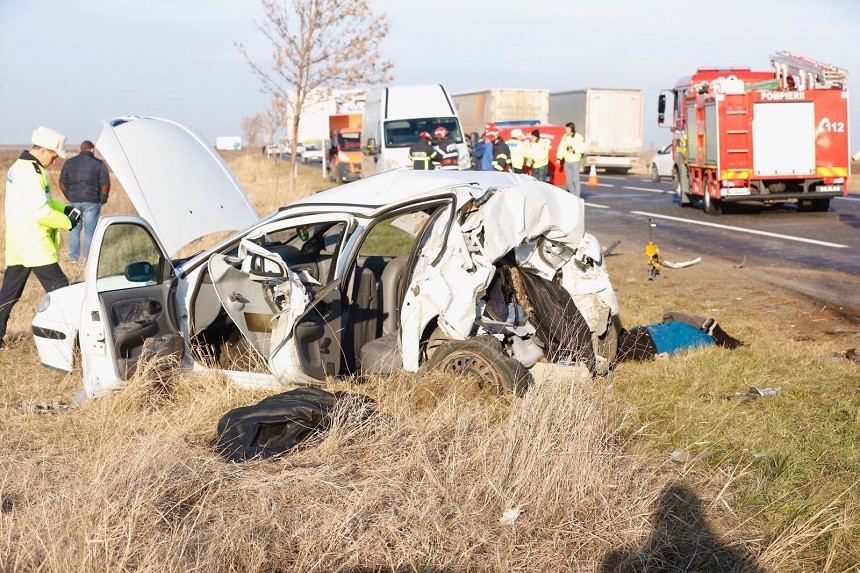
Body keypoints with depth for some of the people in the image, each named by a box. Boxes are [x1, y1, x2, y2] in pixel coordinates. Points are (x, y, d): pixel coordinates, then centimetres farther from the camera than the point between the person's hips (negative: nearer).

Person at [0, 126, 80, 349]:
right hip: (33, 242, -10)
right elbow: (40, 212, -23)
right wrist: (67, 222, -11)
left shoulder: (19, 167, 15)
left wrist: (65, 208, 12)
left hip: (18, 242, 10)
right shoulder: (31, 173, -19)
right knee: (58, 286, -4)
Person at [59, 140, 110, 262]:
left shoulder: (69, 163, 6)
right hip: (92, 202, -3)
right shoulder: (99, 164, -4)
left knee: (74, 230, 17)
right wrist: (103, 199, 6)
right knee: (90, 231, 6)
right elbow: (105, 185, -8)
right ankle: (87, 258, 8)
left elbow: (62, 184, 8)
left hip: (74, 201, 3)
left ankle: (73, 256, 20)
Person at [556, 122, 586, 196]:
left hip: (575, 161, -6)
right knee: (569, 180, 8)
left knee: (576, 179, -9)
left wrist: (574, 151, -21)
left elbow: (582, 149, -9)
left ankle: (577, 197, -8)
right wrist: (559, 158, 0)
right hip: (567, 162, 6)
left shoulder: (578, 137, -6)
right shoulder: (564, 137, 9)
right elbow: (561, 148, 8)